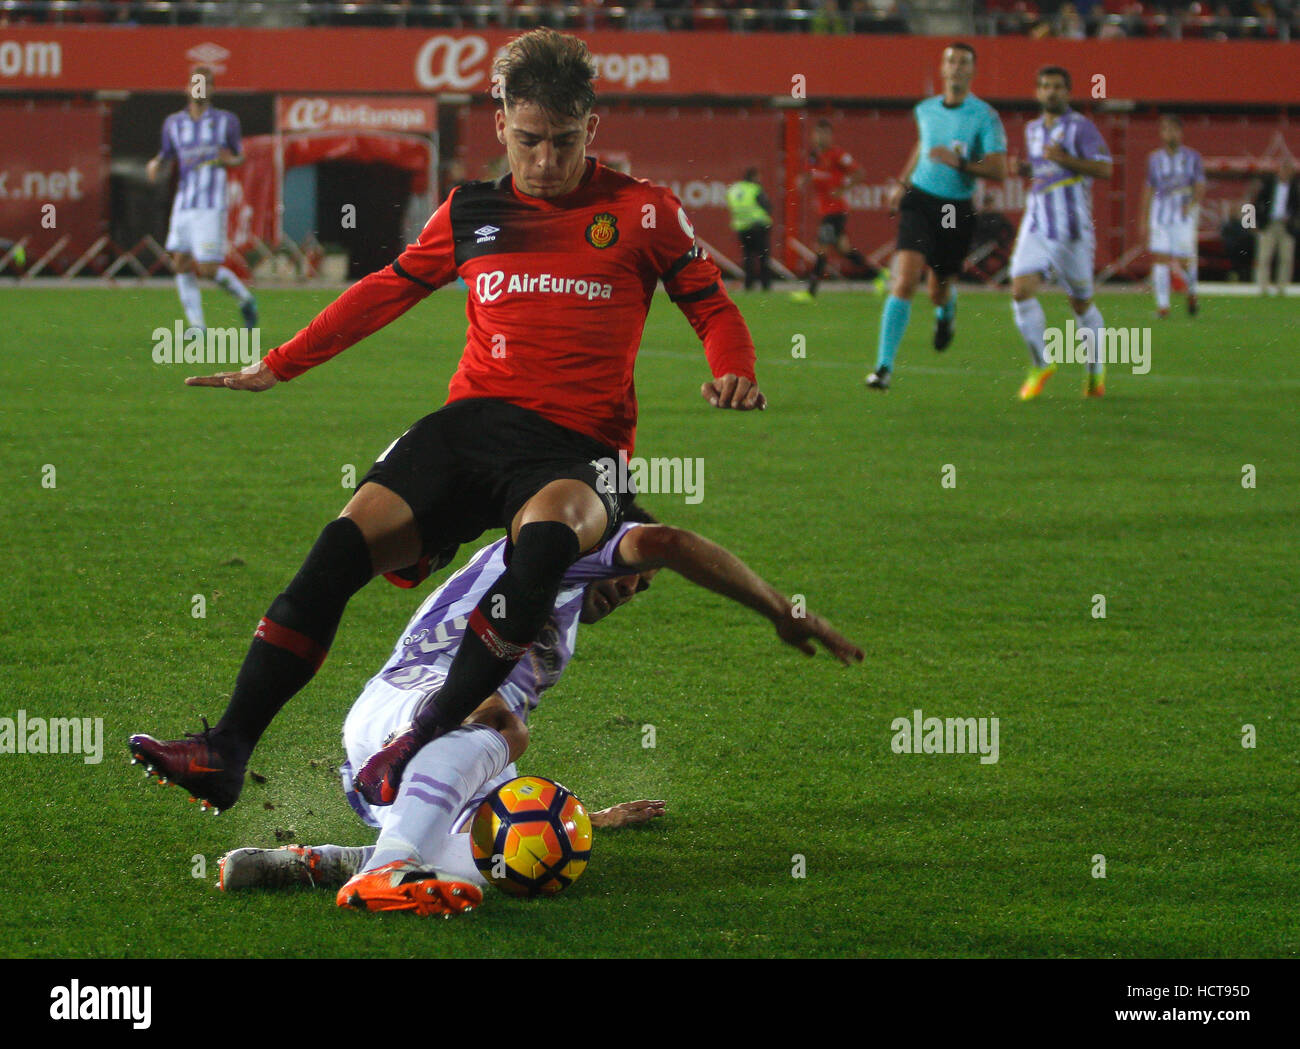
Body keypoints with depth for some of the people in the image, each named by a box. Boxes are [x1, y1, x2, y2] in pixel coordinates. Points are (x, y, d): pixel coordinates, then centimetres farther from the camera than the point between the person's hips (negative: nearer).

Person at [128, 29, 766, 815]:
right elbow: (388, 290, 28)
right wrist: (279, 366, 29)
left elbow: (713, 307, 14)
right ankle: (226, 752, -19)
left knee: (549, 527, -39)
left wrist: (734, 371, -8)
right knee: (348, 540, -20)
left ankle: (424, 742, -34)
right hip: (474, 424, 3)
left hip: (578, 447, -3)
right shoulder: (471, 213, 17)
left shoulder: (643, 212, 8)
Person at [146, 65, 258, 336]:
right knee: (181, 265, -4)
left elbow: (240, 156, 13)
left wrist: (231, 160, -11)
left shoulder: (226, 121, 2)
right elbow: (166, 159, 16)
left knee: (208, 270, -8)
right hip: (184, 204, 4)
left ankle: (244, 298, 19)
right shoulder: (173, 123, 8)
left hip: (211, 207, -4)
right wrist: (154, 166, -7)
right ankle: (197, 325, 3)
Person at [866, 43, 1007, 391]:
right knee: (905, 281, -17)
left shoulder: (985, 117, -7)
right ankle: (884, 367, -17)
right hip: (919, 202, 1)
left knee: (938, 293, 10)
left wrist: (959, 163, -26)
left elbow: (999, 170, -13)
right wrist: (902, 182, 18)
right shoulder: (926, 111, 7)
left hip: (958, 209, -1)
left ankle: (946, 309, 52)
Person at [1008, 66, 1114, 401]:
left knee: (1081, 303, 5)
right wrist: (1025, 168, 10)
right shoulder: (1033, 129, 15)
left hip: (1072, 229, -5)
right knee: (1021, 291, -13)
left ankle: (1096, 370, 26)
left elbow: (1104, 169, -14)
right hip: (1036, 225, 5)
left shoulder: (1080, 127, -5)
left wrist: (1065, 160, -24)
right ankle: (1041, 364, 2)